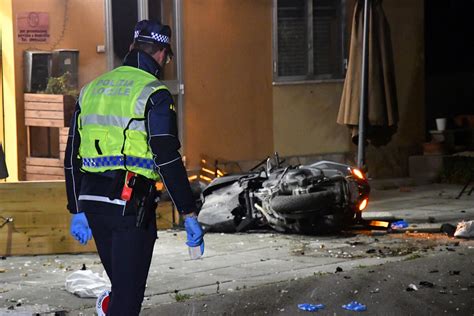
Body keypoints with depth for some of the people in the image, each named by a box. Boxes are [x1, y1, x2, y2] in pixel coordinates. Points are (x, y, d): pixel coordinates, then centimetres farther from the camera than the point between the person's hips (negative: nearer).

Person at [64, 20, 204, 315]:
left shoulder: (92, 90, 15)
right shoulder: (154, 94, -7)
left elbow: (72, 156, 16)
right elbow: (167, 158, -15)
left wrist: (77, 211, 22)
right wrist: (189, 214, -13)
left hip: (92, 203, 7)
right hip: (132, 205, -7)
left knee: (122, 285, 19)